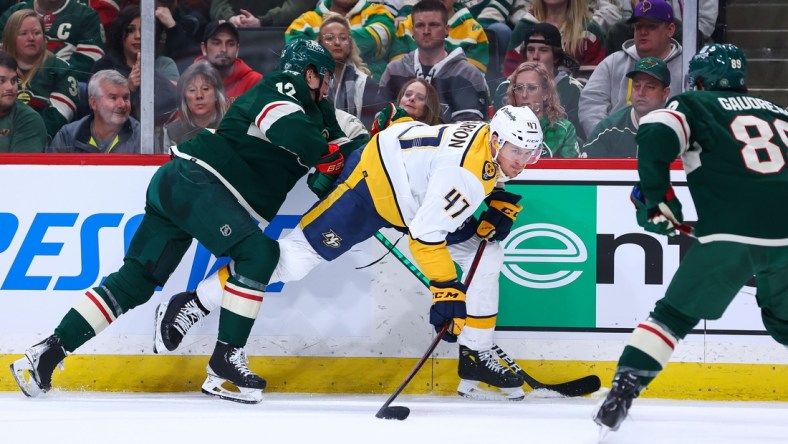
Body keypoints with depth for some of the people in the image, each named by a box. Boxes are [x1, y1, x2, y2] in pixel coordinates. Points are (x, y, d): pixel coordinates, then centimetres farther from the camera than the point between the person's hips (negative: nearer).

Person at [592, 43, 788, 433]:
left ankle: (622, 392, -3)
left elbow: (656, 136, -6)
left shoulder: (692, 105, 14)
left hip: (729, 234, -3)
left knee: (674, 314, 7)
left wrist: (656, 197, 2)